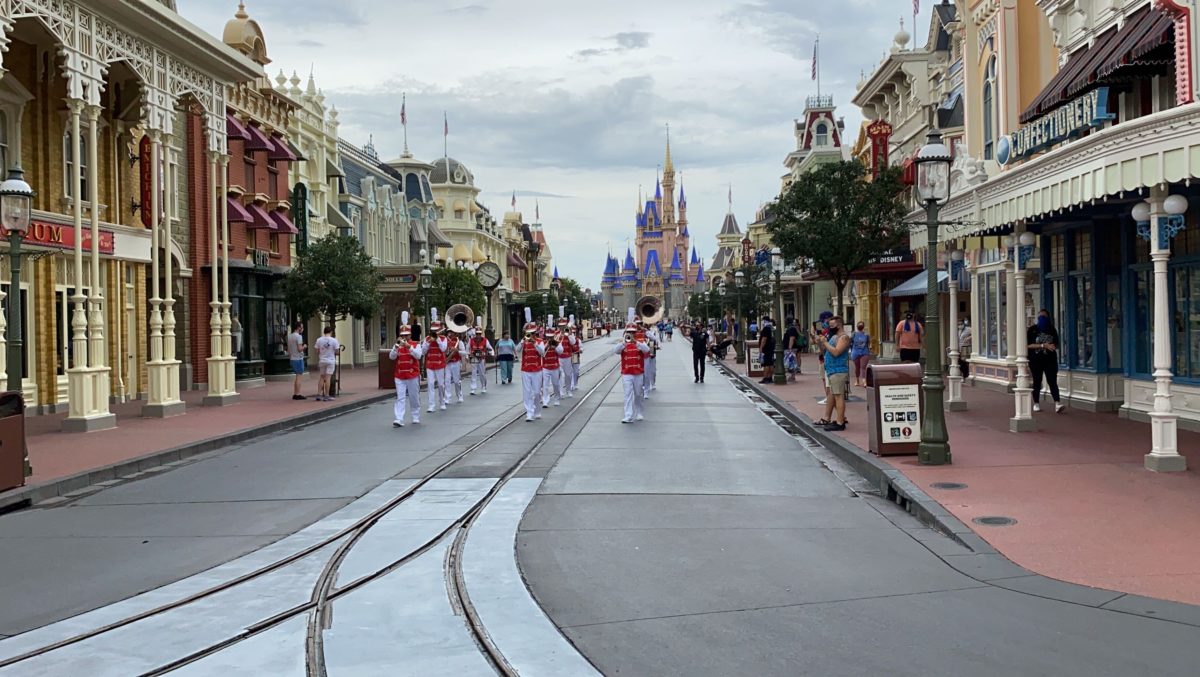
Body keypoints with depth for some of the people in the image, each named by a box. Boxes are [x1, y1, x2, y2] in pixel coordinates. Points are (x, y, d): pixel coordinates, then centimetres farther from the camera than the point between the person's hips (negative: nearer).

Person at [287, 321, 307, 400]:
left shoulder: (289, 336, 12)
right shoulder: (298, 336, -15)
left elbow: (288, 349, 16)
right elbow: (299, 349, -21)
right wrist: (304, 346, -3)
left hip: (292, 358, 9)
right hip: (298, 359, -9)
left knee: (297, 377, 15)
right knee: (299, 377, -5)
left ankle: (295, 394, 16)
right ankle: (297, 394, -5)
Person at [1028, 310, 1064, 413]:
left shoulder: (1052, 330, 7)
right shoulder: (1032, 330, -1)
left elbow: (1056, 344, 12)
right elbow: (1029, 345, -10)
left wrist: (1052, 347, -11)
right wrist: (1043, 345, -19)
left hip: (1050, 360, 1)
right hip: (1036, 360, -1)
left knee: (1052, 381, -9)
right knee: (1037, 382, 8)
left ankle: (1057, 404, -20)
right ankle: (1036, 404, 21)